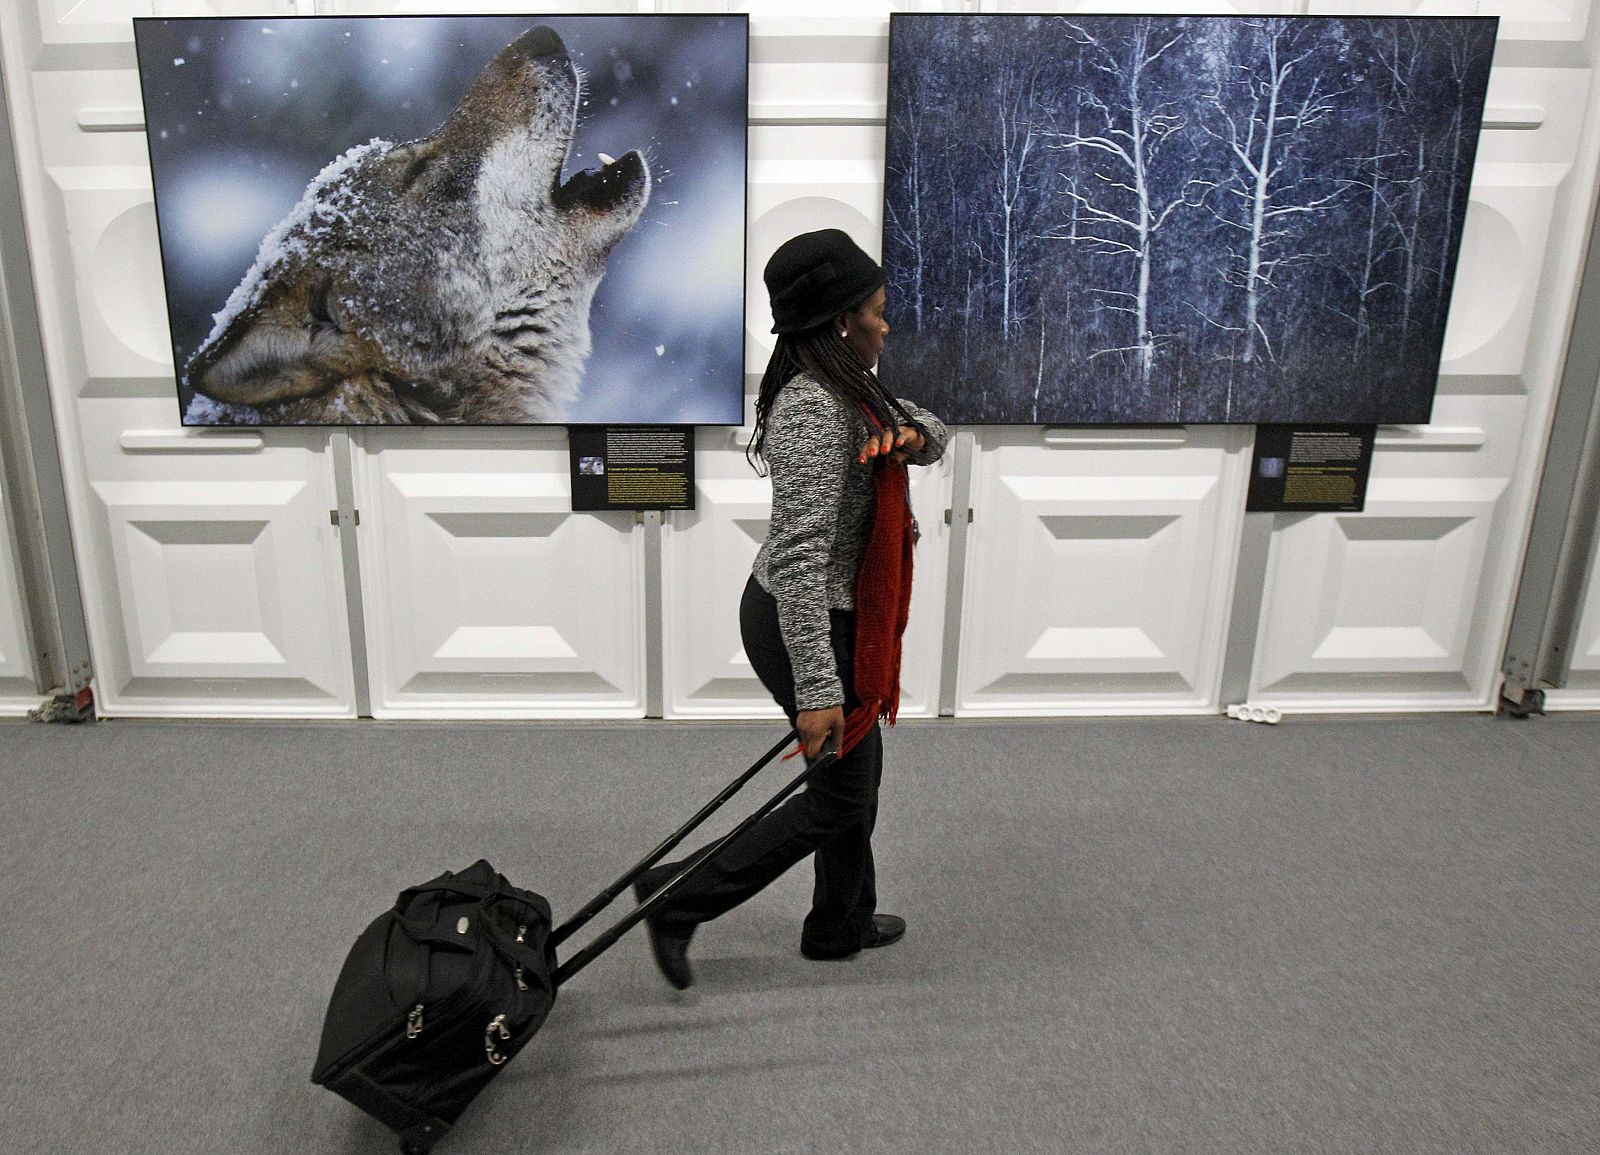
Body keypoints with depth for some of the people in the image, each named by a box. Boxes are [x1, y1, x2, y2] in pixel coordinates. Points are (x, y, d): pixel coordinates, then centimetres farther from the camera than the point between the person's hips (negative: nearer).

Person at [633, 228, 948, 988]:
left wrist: (912, 432, -12)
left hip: (823, 614, 10)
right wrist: (817, 690, -32)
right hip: (807, 627, -10)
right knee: (842, 797, 7)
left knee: (856, 770, 23)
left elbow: (934, 440, 14)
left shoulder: (843, 390, 5)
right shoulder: (814, 411, -26)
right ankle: (679, 899, 14)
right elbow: (799, 556, -32)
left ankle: (843, 925, 42)